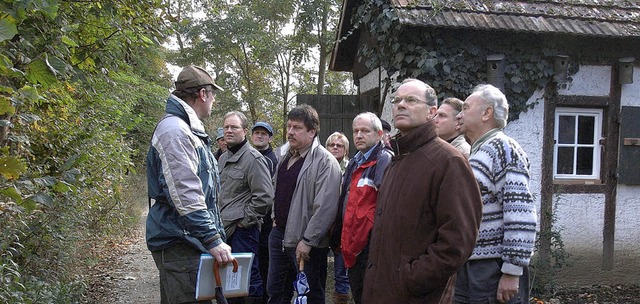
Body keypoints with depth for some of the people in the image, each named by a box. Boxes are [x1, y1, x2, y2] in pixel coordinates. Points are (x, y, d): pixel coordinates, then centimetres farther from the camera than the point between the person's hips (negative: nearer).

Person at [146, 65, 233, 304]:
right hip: (179, 243, -11)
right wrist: (213, 240, -23)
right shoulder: (174, 130, -15)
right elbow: (185, 196, -24)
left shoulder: (188, 130, 18)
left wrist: (215, 235, 22)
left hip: (189, 241, 11)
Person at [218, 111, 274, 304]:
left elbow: (265, 197, -18)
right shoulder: (223, 158, 15)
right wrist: (220, 217, 18)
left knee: (248, 275, -3)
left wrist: (245, 219, -13)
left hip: (243, 229, -8)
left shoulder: (253, 158, -12)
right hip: (225, 228, 9)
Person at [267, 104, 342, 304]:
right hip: (279, 234, 8)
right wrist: (275, 218, 16)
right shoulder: (286, 156, 10)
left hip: (307, 243, -8)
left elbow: (325, 207, -22)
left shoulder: (325, 162, -17)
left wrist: (307, 241, -22)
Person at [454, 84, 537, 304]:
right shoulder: (474, 154, 17)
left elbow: (521, 214, -19)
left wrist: (512, 272, -20)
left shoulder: (504, 148, -11)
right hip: (467, 267, 8)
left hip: (496, 269, -8)